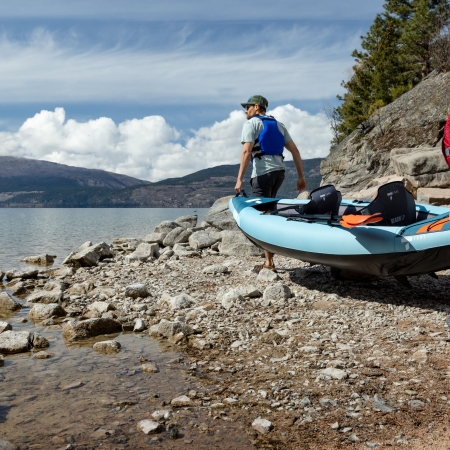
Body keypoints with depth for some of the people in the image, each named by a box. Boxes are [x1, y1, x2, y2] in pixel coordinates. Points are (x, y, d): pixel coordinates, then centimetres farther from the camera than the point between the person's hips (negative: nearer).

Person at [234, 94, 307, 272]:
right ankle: (269, 253, 20)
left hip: (263, 172, -7)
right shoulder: (278, 124, 22)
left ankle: (269, 262, -6)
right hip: (279, 171, 7)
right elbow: (295, 150, 15)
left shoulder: (251, 123, 2)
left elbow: (246, 151, -12)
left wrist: (239, 179, -17)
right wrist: (301, 176, 15)